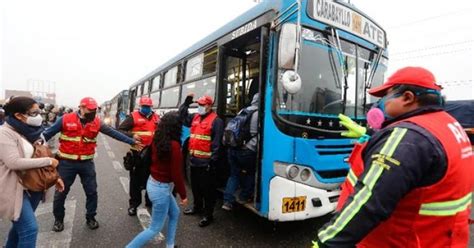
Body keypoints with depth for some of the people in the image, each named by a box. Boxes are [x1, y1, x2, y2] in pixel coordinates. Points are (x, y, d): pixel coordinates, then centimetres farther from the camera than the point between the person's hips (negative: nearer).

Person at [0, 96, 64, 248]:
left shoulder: (31, 131, 7)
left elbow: (41, 155, 15)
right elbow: (14, 162, -28)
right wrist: (48, 161, -22)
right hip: (15, 189, -8)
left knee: (21, 226, 22)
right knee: (30, 228, -9)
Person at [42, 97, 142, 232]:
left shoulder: (97, 122, -3)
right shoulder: (66, 119, -9)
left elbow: (114, 133, -2)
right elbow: (48, 133, -2)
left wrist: (132, 142, -4)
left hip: (87, 163, 2)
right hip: (67, 163, -2)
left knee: (92, 192, 9)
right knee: (61, 192, 12)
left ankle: (90, 217, 29)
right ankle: (58, 219, 34)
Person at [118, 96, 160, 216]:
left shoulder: (156, 117, 10)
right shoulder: (133, 116, -5)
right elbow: (120, 130, -9)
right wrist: (132, 135, -24)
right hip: (137, 152, -4)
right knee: (136, 179, 4)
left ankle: (150, 200, 34)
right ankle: (133, 204, 18)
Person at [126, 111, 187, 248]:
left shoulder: (157, 140, -3)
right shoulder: (174, 145, -25)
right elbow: (176, 174, -20)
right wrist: (183, 194, -10)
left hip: (153, 183, 9)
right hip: (161, 189, -9)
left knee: (175, 213, 25)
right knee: (155, 228, 9)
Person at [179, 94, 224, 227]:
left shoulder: (216, 120, -11)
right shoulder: (195, 117, 11)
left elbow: (216, 142, -16)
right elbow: (182, 118, 23)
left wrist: (213, 161, -19)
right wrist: (186, 103, 11)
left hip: (206, 162, -8)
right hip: (194, 159, 8)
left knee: (207, 189, 2)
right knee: (195, 186, 22)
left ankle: (208, 214, 14)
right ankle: (197, 206, 41)